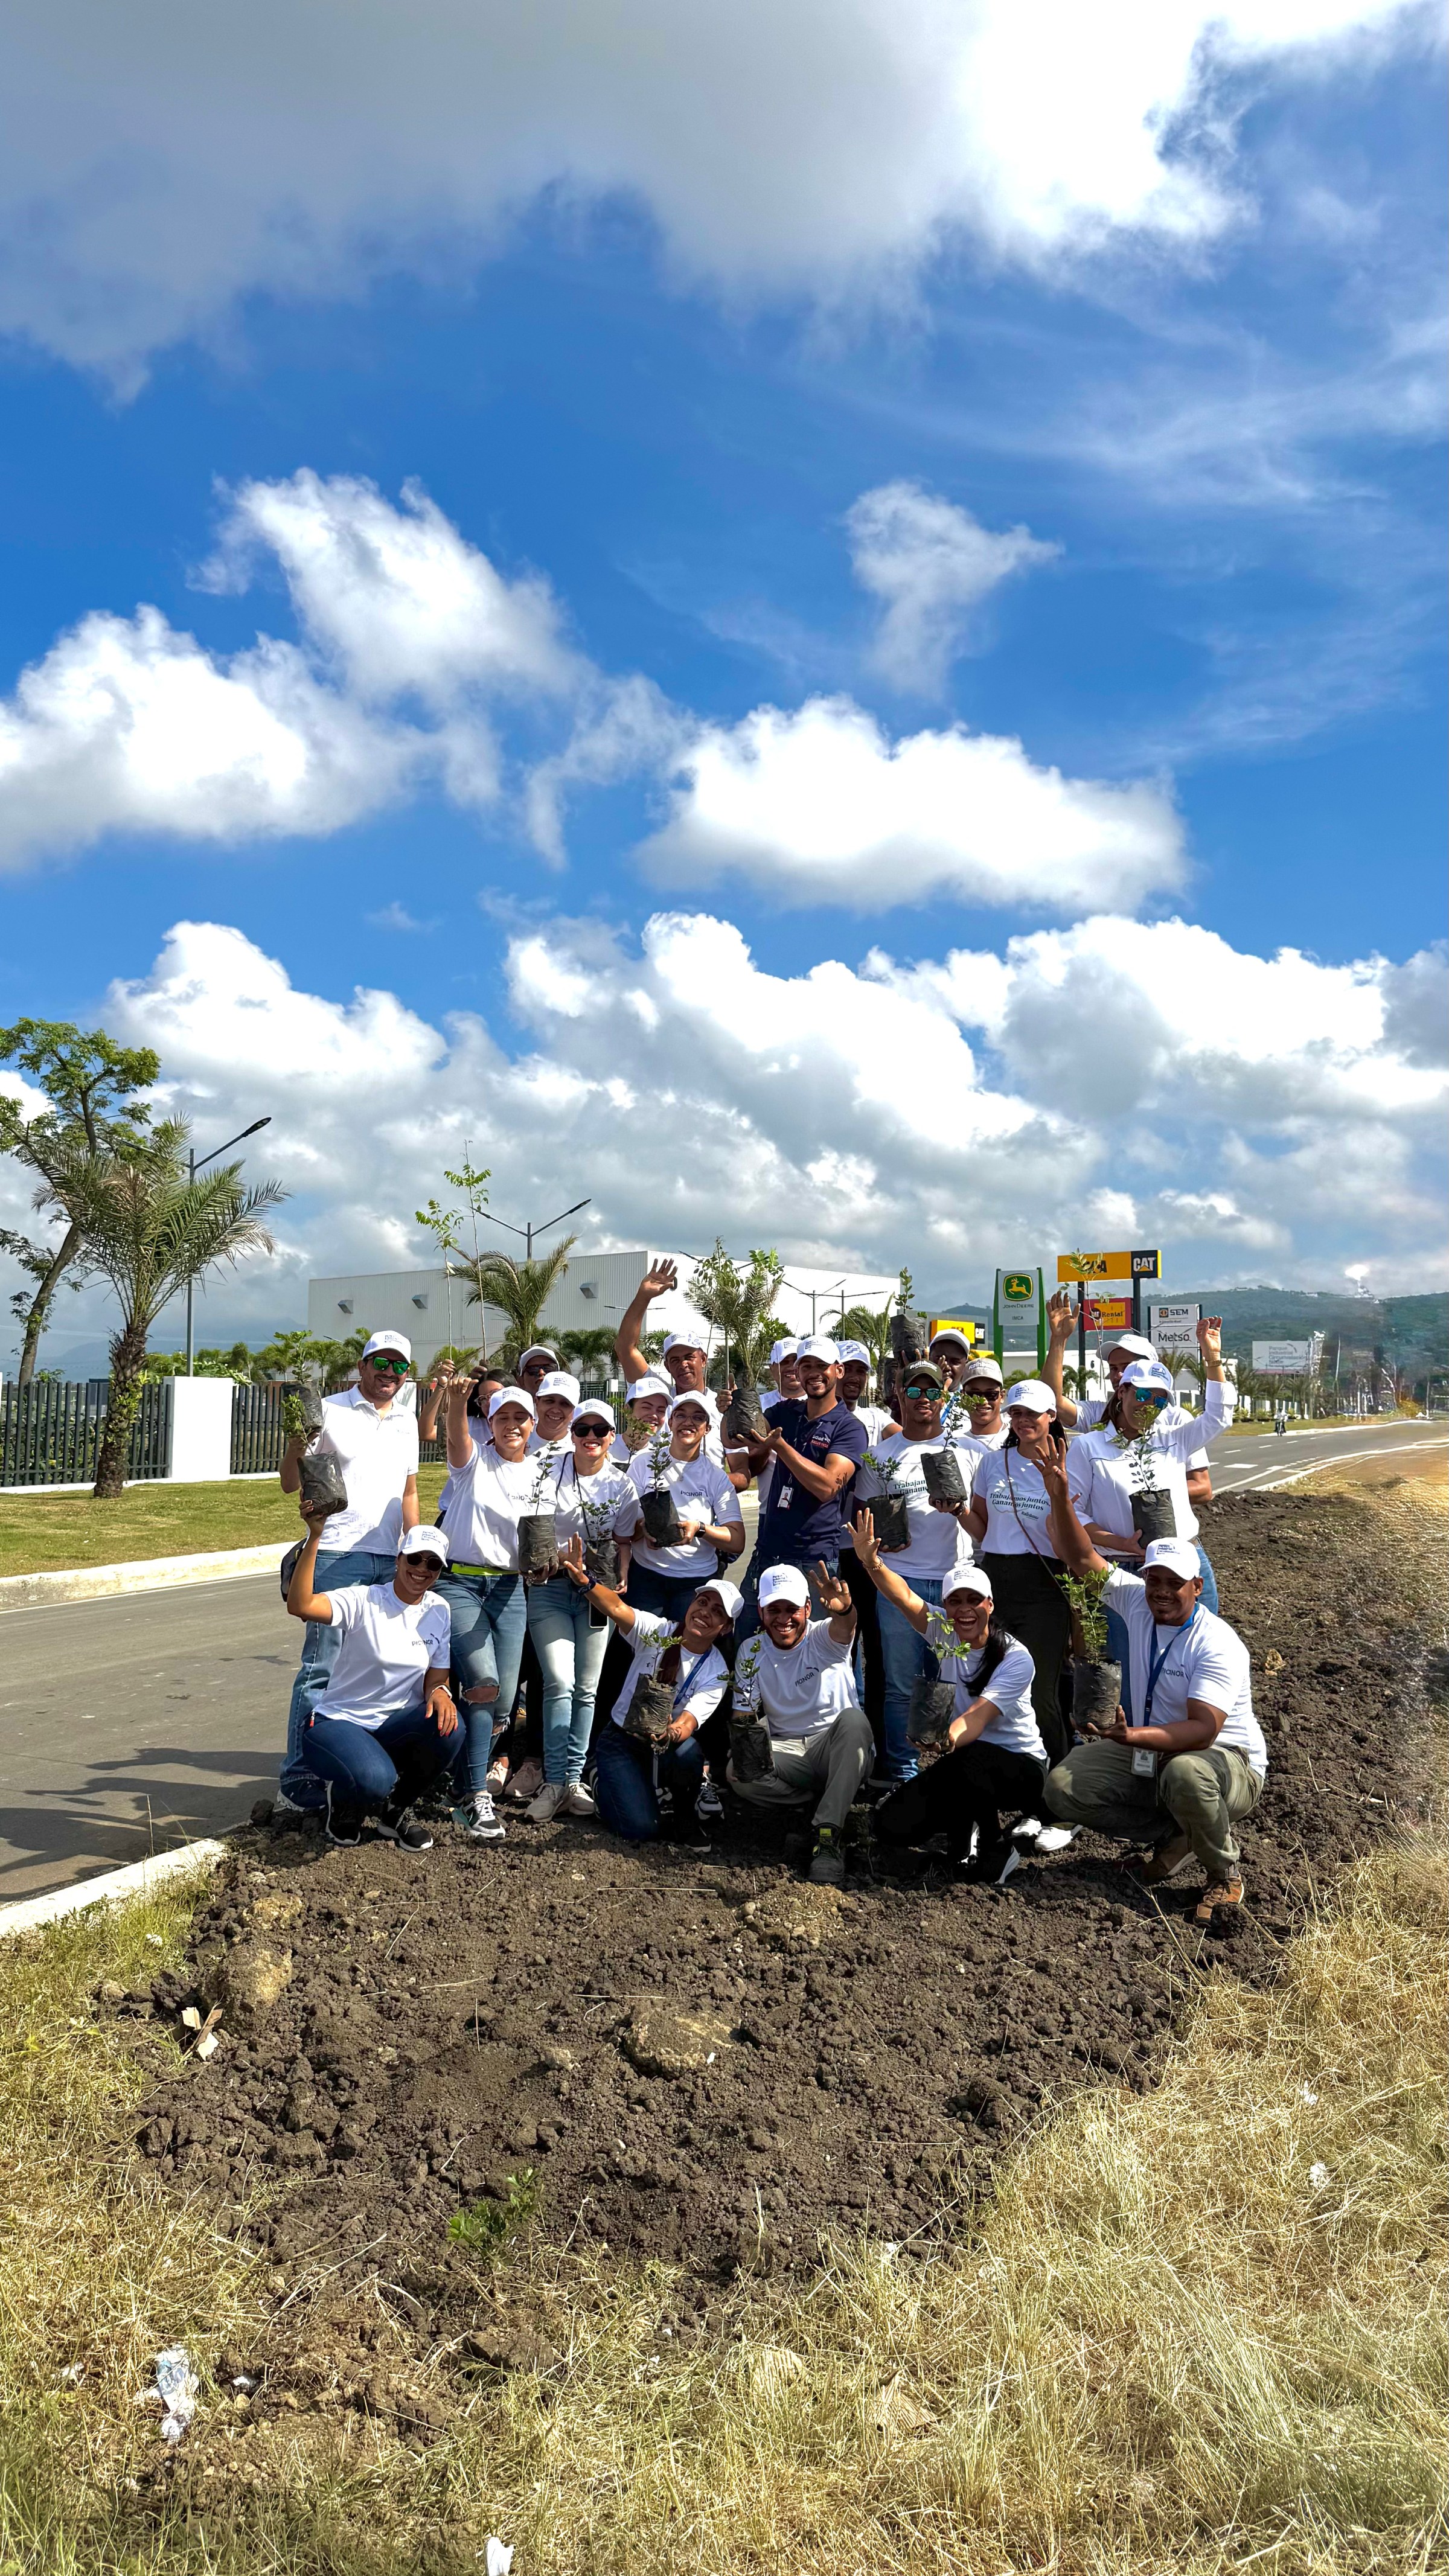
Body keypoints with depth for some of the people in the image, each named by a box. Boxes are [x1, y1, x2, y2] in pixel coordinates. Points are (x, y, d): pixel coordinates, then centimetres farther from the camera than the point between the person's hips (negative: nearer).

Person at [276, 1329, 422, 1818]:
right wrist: (298, 1441, -21)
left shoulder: (407, 1422, 16)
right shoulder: (330, 1411, -1)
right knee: (323, 1669, -7)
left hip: (391, 1561, 6)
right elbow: (290, 1483, -2)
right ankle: (298, 1784, -1)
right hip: (338, 1557, -6)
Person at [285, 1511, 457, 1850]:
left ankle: (394, 1810, 1)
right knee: (375, 1780, -36)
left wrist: (439, 1691, -20)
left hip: (396, 1726, 5)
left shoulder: (439, 1612, 3)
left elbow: (436, 1676, 6)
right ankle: (345, 1804, 5)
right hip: (340, 1724, -5)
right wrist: (315, 1537, -42)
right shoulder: (364, 1601, -15)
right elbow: (300, 1605, -33)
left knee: (448, 1727, -28)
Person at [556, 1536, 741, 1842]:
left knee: (688, 1752, -36)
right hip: (622, 1739, -1)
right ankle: (604, 1780, 14)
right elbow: (617, 1608, -30)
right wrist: (584, 1581, -51)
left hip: (666, 1747, 1)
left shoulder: (716, 1673, -9)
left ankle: (681, 1811, -1)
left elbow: (688, 1723, -24)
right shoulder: (657, 1631, -11)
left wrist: (672, 1734, -48)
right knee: (640, 1828, -20)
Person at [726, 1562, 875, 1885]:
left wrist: (843, 1609, -61)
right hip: (785, 1751, 2)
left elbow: (844, 1627, -34)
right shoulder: (751, 1652, 1)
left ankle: (827, 1837, -34)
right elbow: (744, 1714, 0)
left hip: (836, 1749, -2)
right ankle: (832, 1804, -11)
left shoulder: (824, 1638, -8)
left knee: (853, 1719, -35)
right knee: (738, 1775, -29)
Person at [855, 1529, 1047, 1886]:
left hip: (1021, 1767, -4)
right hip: (964, 1761, 5)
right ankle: (966, 1824, 14)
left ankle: (995, 1849, -13)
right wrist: (872, 1563, -42)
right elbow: (904, 1597, -22)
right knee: (891, 1825, -13)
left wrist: (950, 1736, -54)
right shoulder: (944, 1634, -4)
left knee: (970, 1759, -39)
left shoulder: (1016, 1658, -19)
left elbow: (978, 1717, -32)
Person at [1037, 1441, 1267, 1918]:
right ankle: (1175, 1835, 4)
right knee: (1062, 1786, -12)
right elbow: (1082, 1560, -5)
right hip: (1148, 1756, 6)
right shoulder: (1135, 1601, -3)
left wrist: (1133, 1736, -46)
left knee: (1184, 1774, -42)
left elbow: (1204, 1730, -31)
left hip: (1227, 1761, -6)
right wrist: (1060, 1497, -20)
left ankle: (1225, 1873, -10)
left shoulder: (1217, 1644, -22)